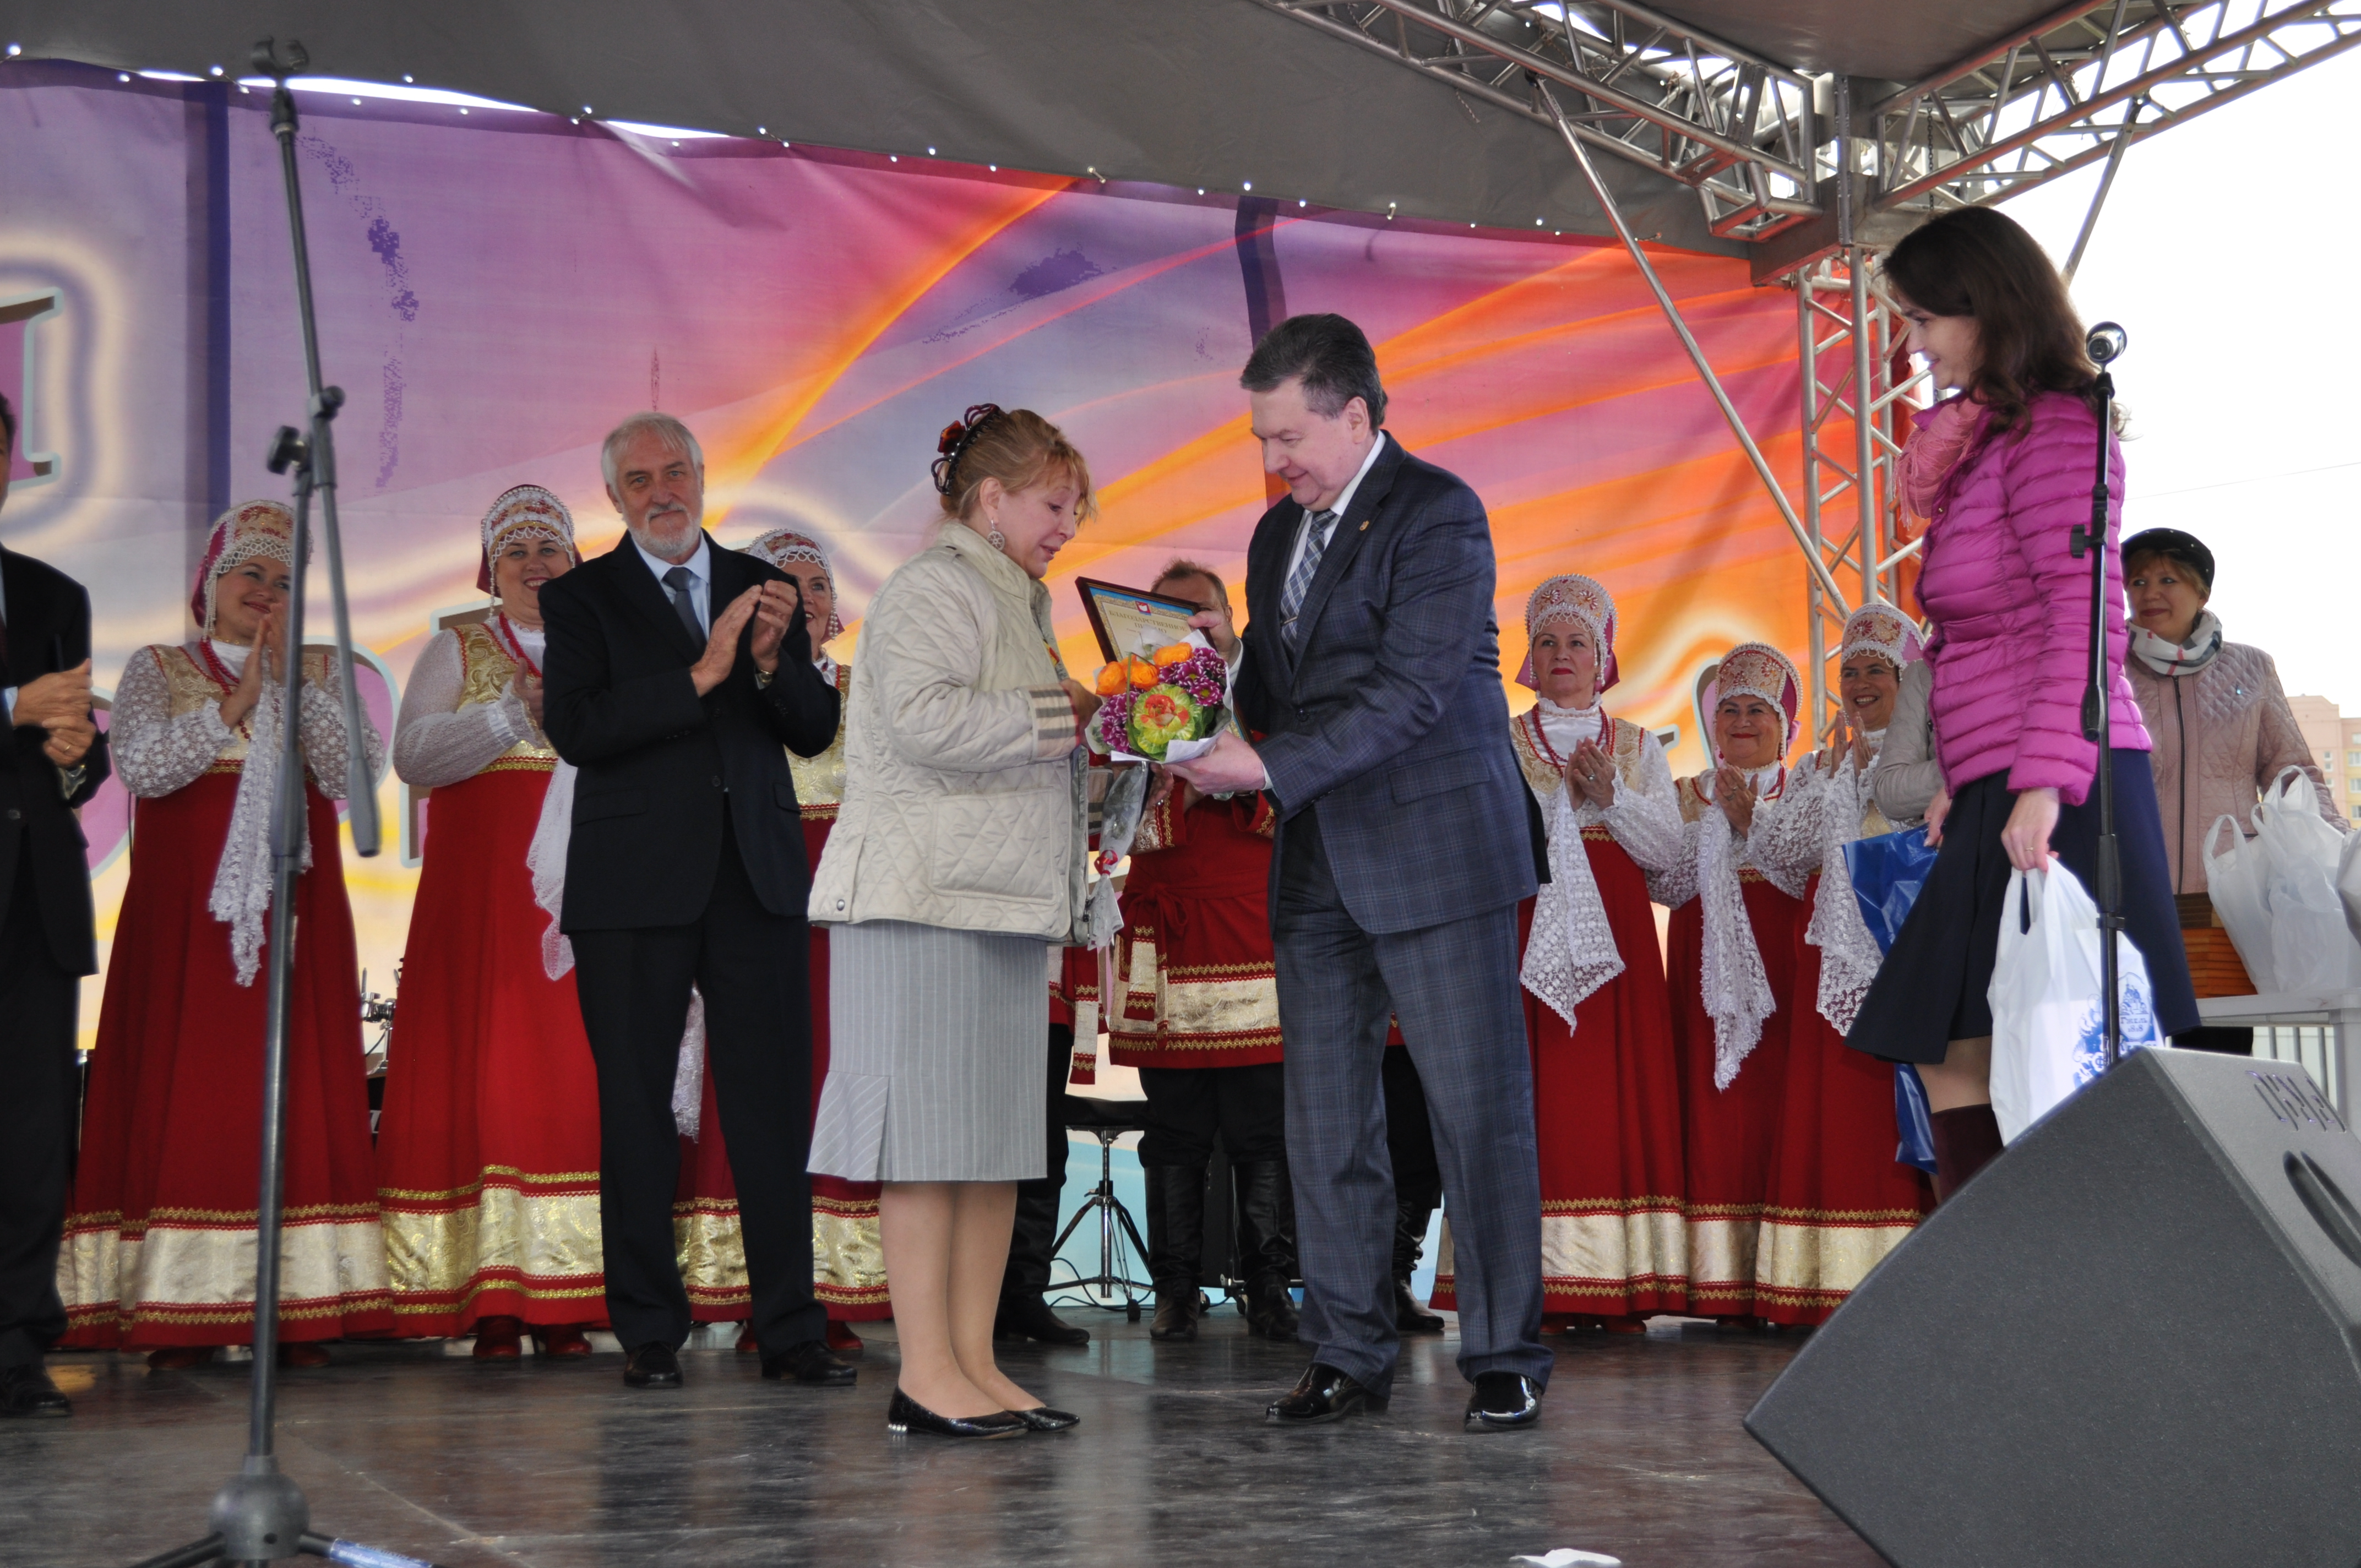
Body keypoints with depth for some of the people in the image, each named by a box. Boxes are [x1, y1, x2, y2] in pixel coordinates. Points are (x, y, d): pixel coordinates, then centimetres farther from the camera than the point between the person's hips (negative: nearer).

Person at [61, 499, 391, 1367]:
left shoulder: (317, 673, 16)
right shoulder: (158, 669, 12)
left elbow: (352, 775, 0)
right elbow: (139, 766, -6)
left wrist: (297, 681, -6)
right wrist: (233, 704, -6)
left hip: (295, 911, 2)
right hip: (189, 911, -1)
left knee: (297, 1084, -5)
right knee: (184, 1085, -8)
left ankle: (301, 1309, -5)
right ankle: (180, 1316, -7)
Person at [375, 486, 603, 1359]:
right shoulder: (455, 652, 12)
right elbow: (412, 755, -3)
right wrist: (517, 713, -10)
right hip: (480, 900, -1)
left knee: (577, 1079, -6)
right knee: (484, 1079, -7)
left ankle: (566, 1300, -3)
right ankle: (490, 1301, -5)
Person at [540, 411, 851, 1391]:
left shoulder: (762, 586, 14)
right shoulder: (580, 597, 5)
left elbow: (817, 731, 9)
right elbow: (575, 730, -10)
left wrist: (772, 662, -10)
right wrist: (700, 676, -16)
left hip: (757, 878, 2)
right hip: (635, 886, -2)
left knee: (775, 1107, 1)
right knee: (636, 1112, 1)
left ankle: (791, 1332, 8)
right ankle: (648, 1335, 11)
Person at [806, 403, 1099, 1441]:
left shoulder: (1013, 604, 23)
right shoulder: (936, 588, -7)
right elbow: (925, 721, -24)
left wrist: (1096, 762, 14)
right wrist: (1063, 714, -17)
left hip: (1000, 901, 10)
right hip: (925, 898, -10)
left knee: (997, 1134, 7)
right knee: (929, 1128, -8)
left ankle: (976, 1363, 11)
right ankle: (925, 1375, -6)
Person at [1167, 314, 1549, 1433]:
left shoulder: (1436, 515, -9)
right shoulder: (1278, 533, 16)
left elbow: (1411, 691, -18)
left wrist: (1270, 766, -24)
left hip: (1434, 850, -7)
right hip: (1319, 865, 7)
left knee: (1477, 1109, -2)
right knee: (1323, 1121, 7)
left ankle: (1505, 1356, 7)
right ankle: (1349, 1354, 15)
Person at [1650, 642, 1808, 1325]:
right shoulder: (1686, 798, 18)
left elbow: (1813, 878, -4)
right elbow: (1664, 884, 4)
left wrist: (1753, 823, -9)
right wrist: (1717, 822, -4)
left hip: (1783, 970, -1)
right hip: (1707, 972, 2)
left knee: (1782, 1099, -12)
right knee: (1711, 1107, -8)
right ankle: (1721, 1284, -9)